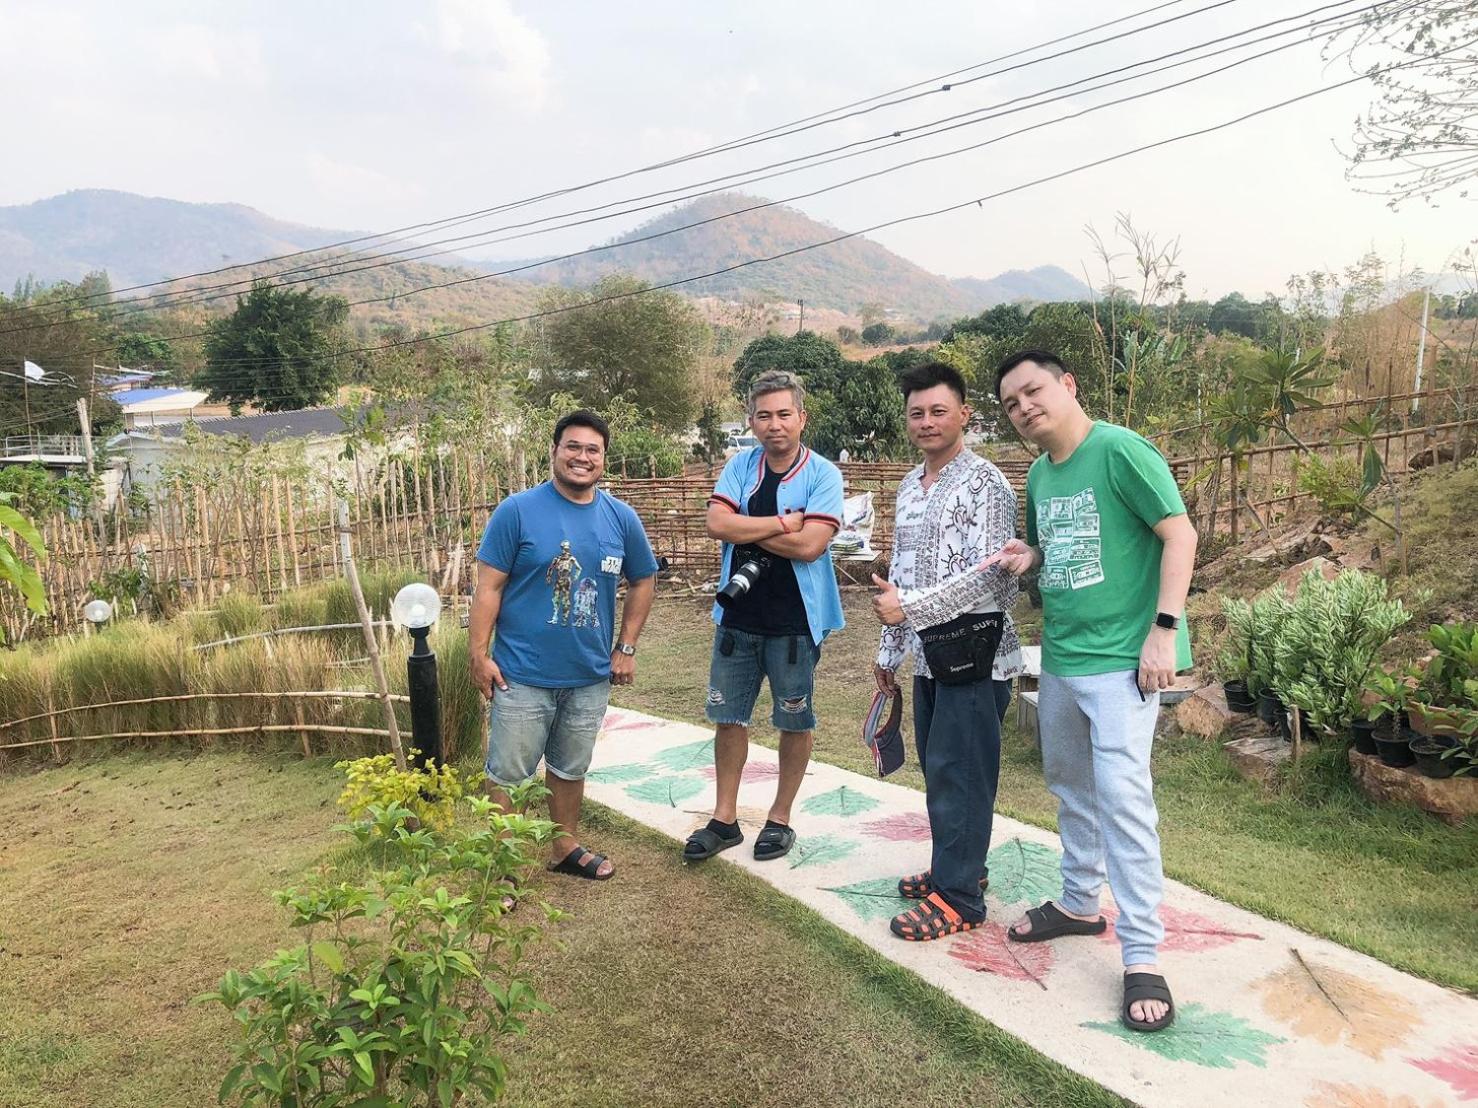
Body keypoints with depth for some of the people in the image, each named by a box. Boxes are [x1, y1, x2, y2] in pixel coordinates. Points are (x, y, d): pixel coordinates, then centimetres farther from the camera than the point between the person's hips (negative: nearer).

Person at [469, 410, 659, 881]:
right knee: (507, 774, 5)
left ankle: (565, 849, 38)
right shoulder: (517, 511, -10)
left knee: (570, 769, 20)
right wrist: (479, 654, -13)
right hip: (523, 674, -4)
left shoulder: (621, 518, 1)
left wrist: (626, 648, 7)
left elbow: (643, 581, 13)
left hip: (591, 676, 4)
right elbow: (489, 587, -9)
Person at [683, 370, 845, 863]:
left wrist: (747, 528, -13)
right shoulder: (740, 466, 3)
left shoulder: (822, 475, -9)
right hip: (737, 615, 4)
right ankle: (724, 818, 25)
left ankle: (780, 818, 27)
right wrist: (782, 523, -16)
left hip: (795, 622, -3)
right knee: (728, 717, 11)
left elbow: (809, 545, -21)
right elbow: (717, 524, -11)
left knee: (794, 723, 10)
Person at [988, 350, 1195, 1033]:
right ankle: (1080, 904, 35)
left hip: (1120, 658, -8)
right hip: (1058, 657, 8)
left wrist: (1164, 627, -19)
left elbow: (1179, 534, -13)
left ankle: (1142, 958, 0)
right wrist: (1026, 559, 1)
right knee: (1069, 783, 18)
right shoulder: (1038, 476, 11)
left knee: (1122, 795, -10)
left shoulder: (1119, 451, -11)